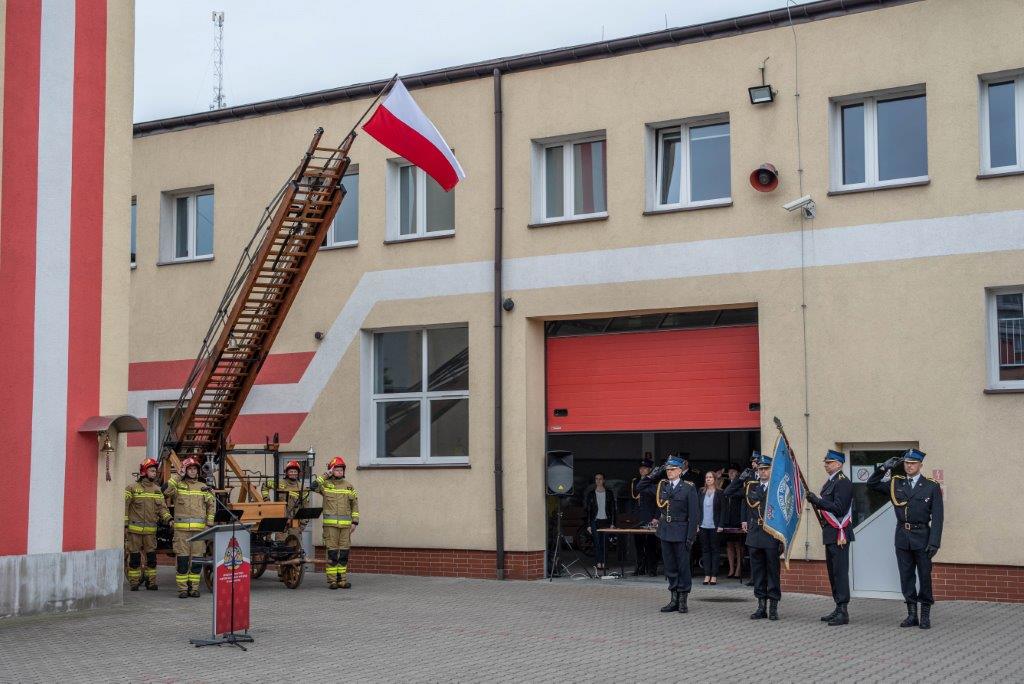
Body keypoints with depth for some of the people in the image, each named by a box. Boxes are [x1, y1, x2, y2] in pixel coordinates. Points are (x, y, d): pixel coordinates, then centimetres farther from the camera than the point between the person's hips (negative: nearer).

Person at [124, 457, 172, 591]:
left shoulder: (157, 490, 12)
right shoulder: (132, 489, -3)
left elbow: (162, 507, 10)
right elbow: (124, 507, -3)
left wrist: (168, 519, -7)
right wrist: (124, 525, -7)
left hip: (151, 530, 4)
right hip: (134, 529, -4)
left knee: (151, 556, 3)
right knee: (135, 557, 1)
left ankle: (151, 582, 12)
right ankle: (134, 582, 9)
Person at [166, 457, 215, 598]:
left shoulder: (203, 487, 15)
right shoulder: (178, 485, 6)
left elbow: (211, 505, 15)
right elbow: (168, 490, -15)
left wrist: (209, 523, 8)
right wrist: (178, 476, -12)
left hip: (199, 528, 3)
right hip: (181, 528, -3)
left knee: (197, 560, 3)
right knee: (182, 559, -4)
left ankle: (194, 587, 11)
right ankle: (182, 588, 0)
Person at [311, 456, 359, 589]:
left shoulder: (348, 486, 12)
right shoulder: (325, 484, 5)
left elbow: (355, 504, 14)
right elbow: (313, 486, -15)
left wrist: (355, 521, 6)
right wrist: (326, 475, -11)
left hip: (345, 524, 3)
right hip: (330, 524, -3)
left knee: (344, 553, 4)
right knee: (332, 552, -5)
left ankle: (342, 579, 10)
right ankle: (332, 580, -1)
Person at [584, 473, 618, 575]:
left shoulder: (609, 493, 9)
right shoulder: (591, 494, 8)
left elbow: (613, 509, 8)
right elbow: (588, 510, 8)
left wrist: (612, 523, -1)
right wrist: (589, 525, 1)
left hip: (606, 521, 0)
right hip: (595, 522, 0)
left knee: (605, 543, -3)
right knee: (597, 543, -7)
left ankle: (603, 564, 1)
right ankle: (598, 565, -9)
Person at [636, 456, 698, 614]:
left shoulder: (689, 488, -6)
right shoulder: (661, 486, 9)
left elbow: (694, 514, -8)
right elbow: (640, 487, 17)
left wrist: (691, 536, -13)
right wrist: (653, 475, 3)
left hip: (681, 532, -5)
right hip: (665, 531, 5)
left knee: (683, 566, 1)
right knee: (670, 567, 10)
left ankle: (683, 600, 9)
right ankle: (674, 600, 17)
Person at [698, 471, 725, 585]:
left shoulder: (719, 493, -2)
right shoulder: (701, 492, 8)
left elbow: (723, 510, -4)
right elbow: (698, 508, 9)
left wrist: (720, 525, -10)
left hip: (714, 526, -4)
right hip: (703, 525, 4)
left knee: (714, 550, 2)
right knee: (705, 550, 5)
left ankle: (714, 575, 5)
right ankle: (707, 575, 8)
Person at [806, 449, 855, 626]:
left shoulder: (843, 482, -12)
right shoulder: (830, 482, 18)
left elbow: (839, 508, -20)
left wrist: (817, 500, -18)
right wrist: (815, 500, 3)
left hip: (839, 534, -10)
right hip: (830, 534, 10)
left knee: (840, 572, -9)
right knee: (833, 572, 13)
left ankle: (843, 612, -9)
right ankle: (838, 609, 19)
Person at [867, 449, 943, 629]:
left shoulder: (931, 487, -2)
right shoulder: (896, 484, 7)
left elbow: (937, 517, -5)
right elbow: (871, 484, 8)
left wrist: (934, 542, -13)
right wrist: (884, 468, -5)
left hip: (922, 536, -3)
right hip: (902, 537, 3)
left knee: (924, 576, 2)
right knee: (906, 577, 7)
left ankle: (925, 616, 10)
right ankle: (912, 615, 13)